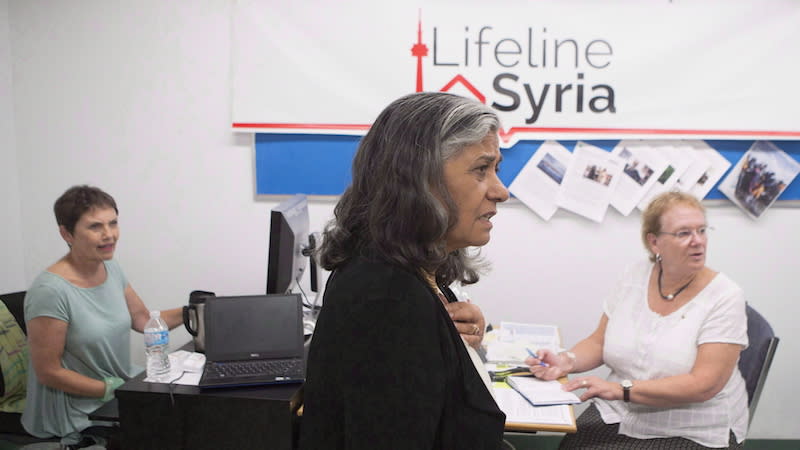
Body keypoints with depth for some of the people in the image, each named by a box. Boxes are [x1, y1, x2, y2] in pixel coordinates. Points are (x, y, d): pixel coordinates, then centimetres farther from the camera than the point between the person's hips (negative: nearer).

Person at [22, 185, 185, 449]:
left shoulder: (111, 268, 0)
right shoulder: (50, 290, -22)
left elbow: (143, 320, 9)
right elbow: (49, 372, -18)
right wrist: (114, 390, -17)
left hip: (123, 387, 7)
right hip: (81, 415, -7)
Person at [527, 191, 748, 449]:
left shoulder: (724, 298, -12)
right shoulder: (635, 277, 1)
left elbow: (703, 385, -20)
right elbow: (599, 343, 8)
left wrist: (622, 389, -27)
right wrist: (567, 362, -13)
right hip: (617, 415, 4)